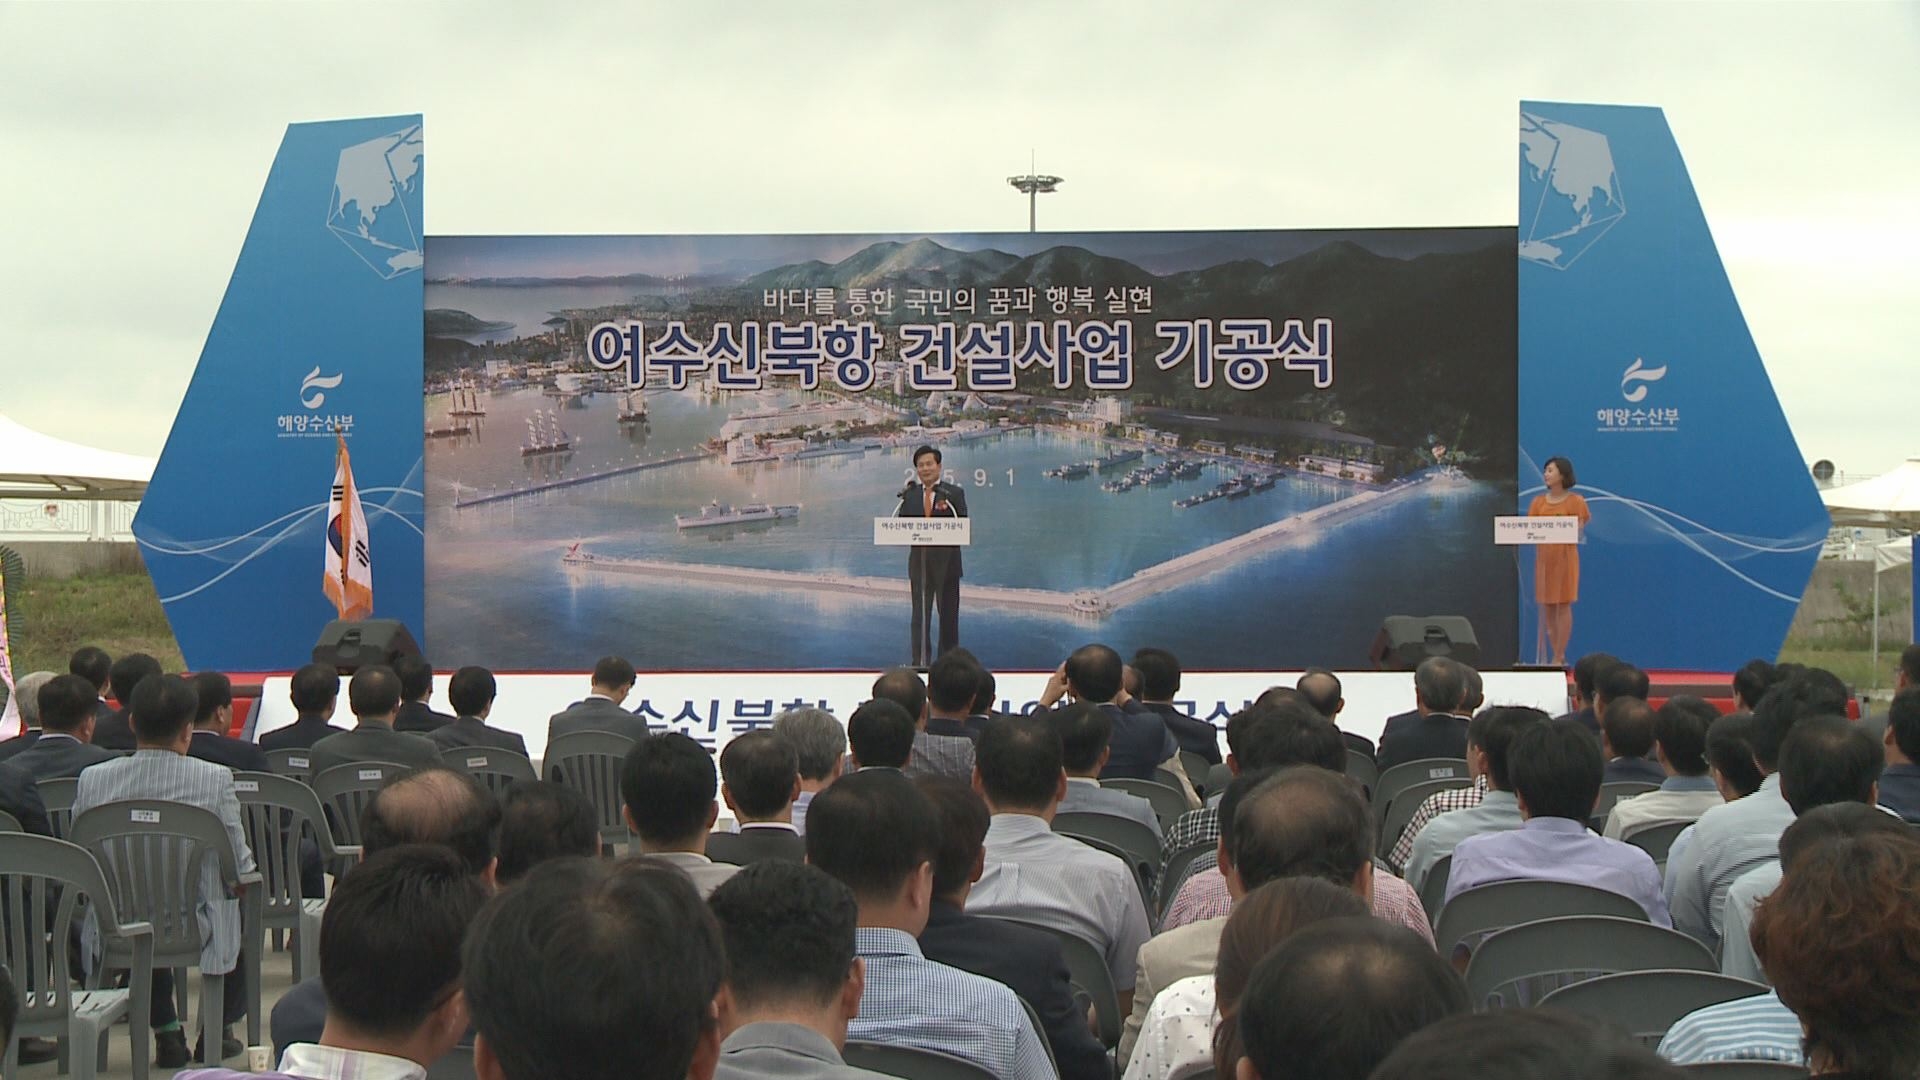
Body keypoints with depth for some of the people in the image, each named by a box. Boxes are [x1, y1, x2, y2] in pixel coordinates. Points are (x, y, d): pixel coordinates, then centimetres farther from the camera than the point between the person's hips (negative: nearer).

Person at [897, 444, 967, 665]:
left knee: (948, 614, 7)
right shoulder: (909, 495, 8)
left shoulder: (954, 493, 1)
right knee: (920, 614, 0)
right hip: (919, 561, 1)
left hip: (946, 561, -1)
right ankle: (920, 662, 3)